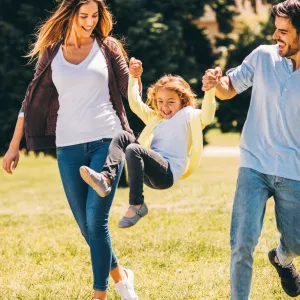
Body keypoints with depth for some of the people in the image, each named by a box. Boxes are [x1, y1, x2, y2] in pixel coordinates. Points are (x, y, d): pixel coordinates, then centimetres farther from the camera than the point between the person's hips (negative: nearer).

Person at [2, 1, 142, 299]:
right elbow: (32, 100, 12)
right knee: (85, 227, 5)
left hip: (106, 142, -2)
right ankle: (119, 275, 27)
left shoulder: (107, 47, 5)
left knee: (96, 222, -11)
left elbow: (130, 92, 11)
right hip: (69, 148, 2)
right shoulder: (51, 53, 9)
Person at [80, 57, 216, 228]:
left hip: (168, 173, -7)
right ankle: (106, 179, -30)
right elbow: (135, 103, 33)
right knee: (123, 137, -9)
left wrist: (210, 91, -22)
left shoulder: (189, 115, 11)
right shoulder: (156, 118, 32)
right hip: (150, 173, 7)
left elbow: (207, 116, -8)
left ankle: (137, 205, -30)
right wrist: (134, 77, 27)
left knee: (133, 149, -31)